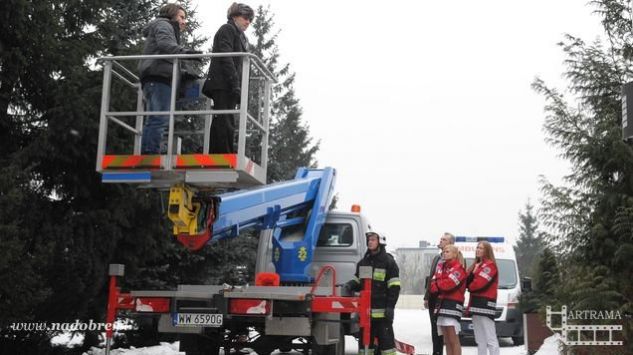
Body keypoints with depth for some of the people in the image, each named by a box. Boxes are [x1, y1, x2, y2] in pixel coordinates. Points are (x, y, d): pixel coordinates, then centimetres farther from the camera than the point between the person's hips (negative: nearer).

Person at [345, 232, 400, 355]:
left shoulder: (388, 262, -3)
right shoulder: (363, 262, 15)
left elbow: (394, 287, -6)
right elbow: (358, 282, 22)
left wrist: (390, 306, -14)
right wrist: (350, 285, -1)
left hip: (382, 311, -6)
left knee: (386, 340, -3)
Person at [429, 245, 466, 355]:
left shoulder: (458, 268, -7)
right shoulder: (442, 268, 19)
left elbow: (448, 284, -18)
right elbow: (433, 283, 10)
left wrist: (436, 285, 1)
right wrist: (441, 286, -10)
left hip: (452, 305, -8)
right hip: (441, 304, 8)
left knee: (453, 340, -10)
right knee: (446, 341, 10)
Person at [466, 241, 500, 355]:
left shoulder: (490, 265, -9)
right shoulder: (476, 265, 21)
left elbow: (480, 283, -18)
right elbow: (468, 281, 14)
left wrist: (470, 287, 1)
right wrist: (471, 273, -7)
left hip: (485, 304, -10)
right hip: (476, 304, 10)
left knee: (490, 339, -12)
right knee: (480, 340, 12)